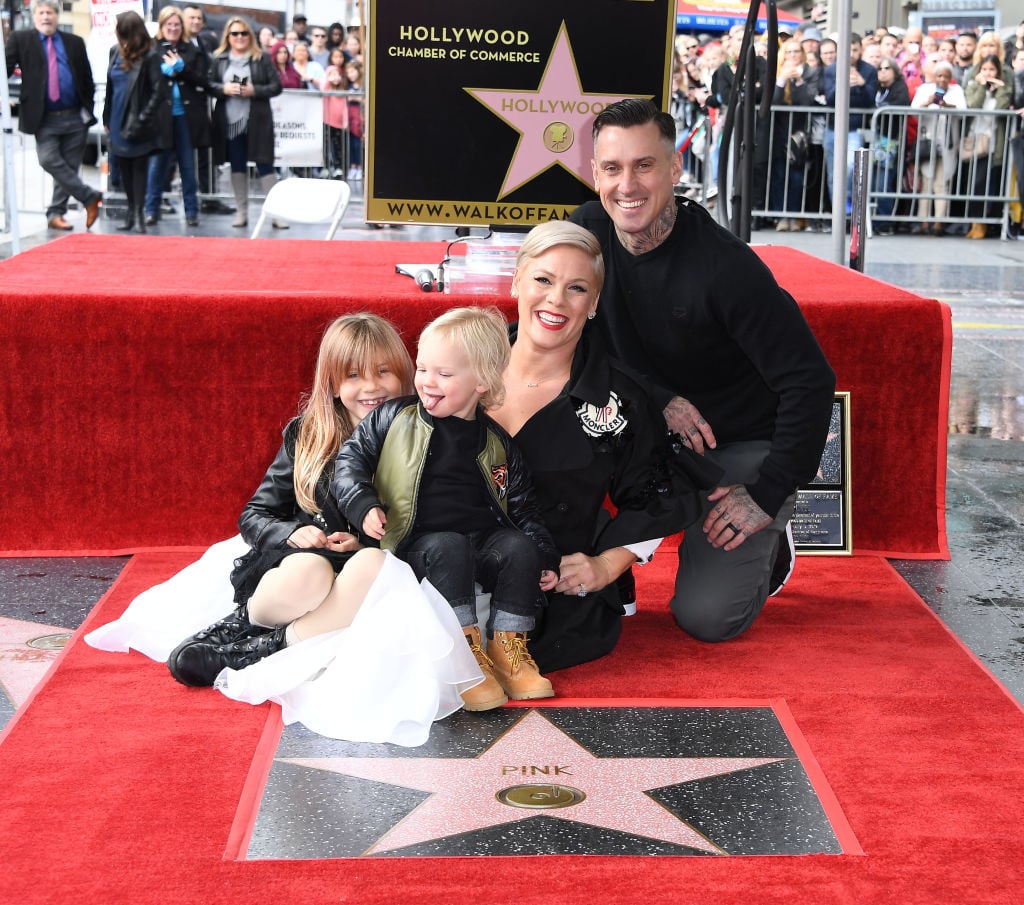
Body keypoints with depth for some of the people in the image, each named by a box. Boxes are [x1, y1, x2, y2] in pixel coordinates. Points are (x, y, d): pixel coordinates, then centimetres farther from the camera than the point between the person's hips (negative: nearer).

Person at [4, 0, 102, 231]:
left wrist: (88, 109, 5)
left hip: (75, 118, 2)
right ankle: (90, 197, -5)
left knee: (69, 167, 5)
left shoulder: (74, 42, 10)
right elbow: (6, 67, -1)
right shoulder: (21, 39, 4)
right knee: (49, 160, -17)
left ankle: (56, 213, 17)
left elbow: (87, 80, 13)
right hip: (44, 119, -2)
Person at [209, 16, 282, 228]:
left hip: (257, 121, -3)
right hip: (229, 122, 3)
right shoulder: (219, 59, 7)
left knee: (264, 165, -2)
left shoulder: (262, 58, 1)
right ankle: (241, 212, 18)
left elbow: (276, 87, -1)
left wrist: (254, 91, -15)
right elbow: (210, 85, 7)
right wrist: (224, 89, -13)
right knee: (237, 166, 10)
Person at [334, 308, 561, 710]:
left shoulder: (495, 444, 8)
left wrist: (546, 559, 7)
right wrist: (363, 505, -11)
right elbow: (351, 457, 7)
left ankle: (507, 647, -13)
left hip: (485, 540, 3)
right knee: (449, 548, -33)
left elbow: (522, 507, 14)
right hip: (420, 544, -2)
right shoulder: (393, 420, 3)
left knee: (521, 547, -24)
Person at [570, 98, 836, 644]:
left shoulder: (725, 265, -25)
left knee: (706, 618, -16)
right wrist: (660, 399, -17)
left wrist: (767, 495, -21)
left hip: (742, 445, -4)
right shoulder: (587, 233, -10)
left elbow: (810, 381, -23)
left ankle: (767, 545, 17)